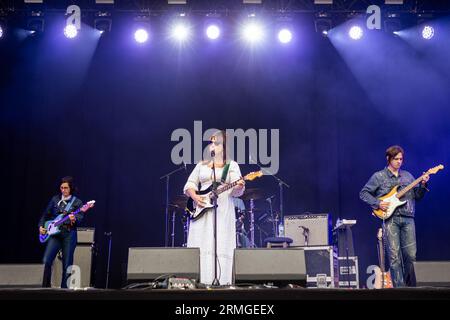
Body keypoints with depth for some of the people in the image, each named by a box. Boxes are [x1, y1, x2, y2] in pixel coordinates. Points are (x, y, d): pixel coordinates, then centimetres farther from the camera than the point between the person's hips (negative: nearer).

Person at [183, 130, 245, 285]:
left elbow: (235, 191, -2)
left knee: (222, 246, -7)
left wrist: (239, 187, -25)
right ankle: (201, 279, -1)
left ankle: (222, 281, -5)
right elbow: (190, 184, 13)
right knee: (200, 245, -4)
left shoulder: (232, 165, 8)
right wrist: (194, 196, -6)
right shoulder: (201, 165, 16)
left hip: (223, 210, -2)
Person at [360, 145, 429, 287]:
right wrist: (377, 203, -8)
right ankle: (399, 286, -2)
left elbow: (418, 196, 16)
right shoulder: (378, 176, 5)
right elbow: (363, 193, 5)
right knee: (394, 255, -6)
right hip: (390, 218, -3)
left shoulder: (407, 176, 17)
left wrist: (423, 184, -3)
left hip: (408, 219, 3)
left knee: (410, 254, 0)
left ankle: (410, 285, 17)